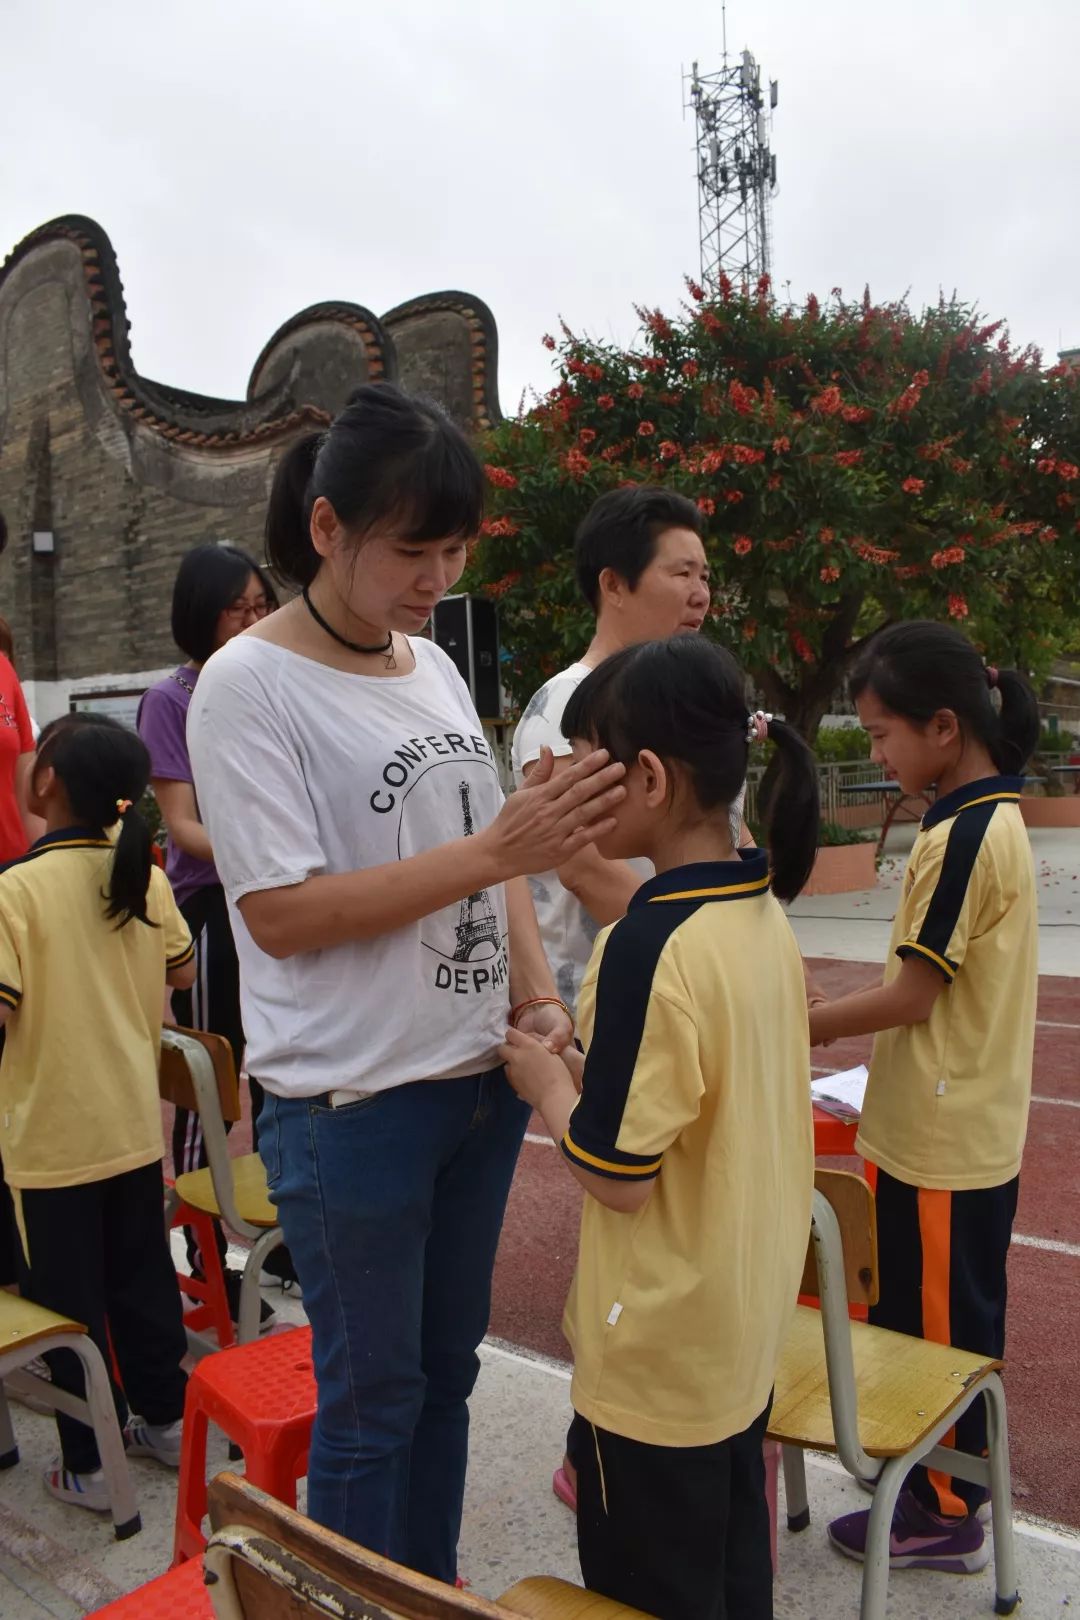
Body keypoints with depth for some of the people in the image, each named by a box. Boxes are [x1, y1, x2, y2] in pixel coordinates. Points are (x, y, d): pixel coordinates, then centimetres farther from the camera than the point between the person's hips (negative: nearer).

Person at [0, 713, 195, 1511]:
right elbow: (182, 971, 10)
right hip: (136, 1123, 5)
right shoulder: (147, 877, -3)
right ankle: (167, 1418, 34)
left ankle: (91, 1463, 22)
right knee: (144, 1278, 20)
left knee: (69, 1299, 10)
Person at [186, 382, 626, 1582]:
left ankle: (438, 1590, 42)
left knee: (447, 1369, 21)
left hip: (480, 1076, 7)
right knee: (372, 1394, 11)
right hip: (352, 1105, -6)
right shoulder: (247, 686, -14)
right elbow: (279, 913, -19)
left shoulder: (434, 663, 7)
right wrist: (492, 852, -24)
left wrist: (538, 1002, -2)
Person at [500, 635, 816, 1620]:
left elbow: (618, 1174, -24)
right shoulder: (763, 912, -2)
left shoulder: (649, 948, -28)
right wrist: (591, 1053, 6)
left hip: (660, 1352, -8)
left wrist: (545, 1081, -8)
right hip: (749, 1319, 8)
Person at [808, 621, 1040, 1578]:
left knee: (932, 1328, 8)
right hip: (973, 1128, 9)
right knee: (952, 1321, 22)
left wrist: (793, 1028, -10)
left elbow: (911, 996, -20)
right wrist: (836, 1026, 11)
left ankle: (946, 1513, 25)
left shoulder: (962, 834, -22)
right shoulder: (996, 818, 7)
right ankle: (951, 1485, 38)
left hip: (941, 1140, -9)